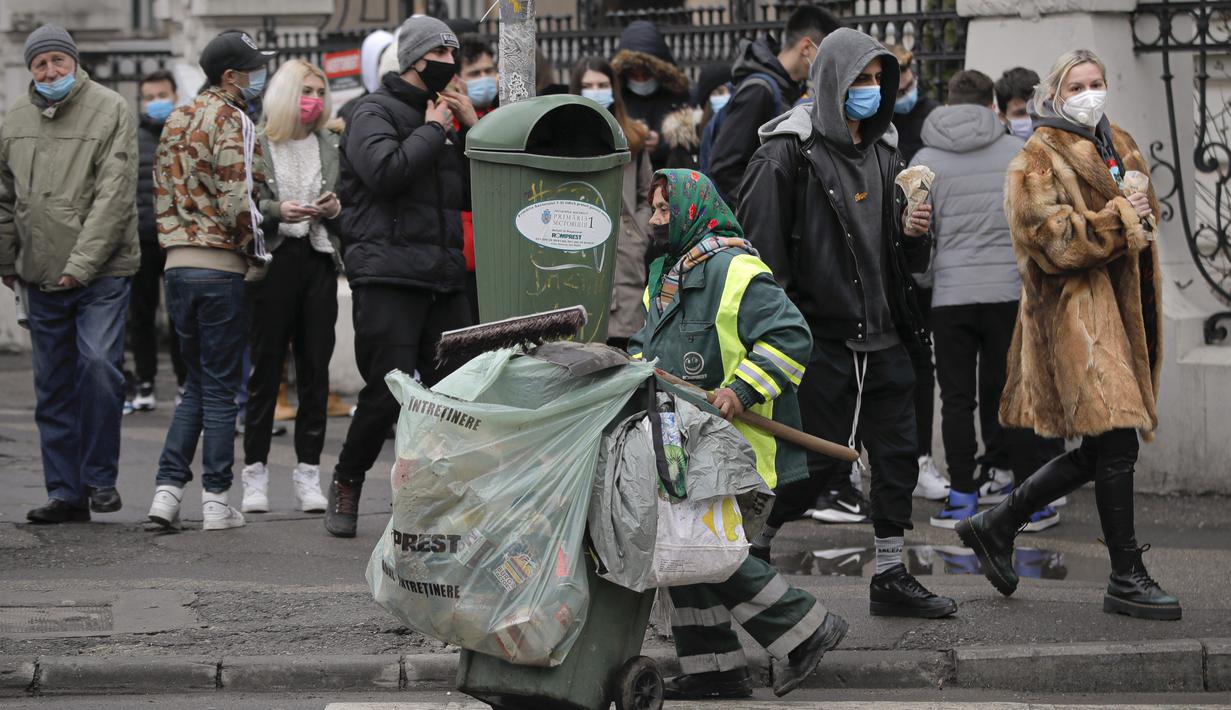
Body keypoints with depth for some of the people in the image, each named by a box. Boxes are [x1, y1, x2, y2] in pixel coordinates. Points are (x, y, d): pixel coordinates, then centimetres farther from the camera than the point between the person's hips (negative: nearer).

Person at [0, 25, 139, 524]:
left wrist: (82, 264, -18)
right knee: (53, 388, 7)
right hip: (41, 277, 5)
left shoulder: (110, 110, -7)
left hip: (101, 272, -5)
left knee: (99, 364, -17)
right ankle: (66, 493, 14)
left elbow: (115, 195, -13)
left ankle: (100, 478, -1)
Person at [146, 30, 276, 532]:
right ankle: (216, 502, 2)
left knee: (198, 383, 16)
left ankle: (168, 489, 6)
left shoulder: (176, 120, 15)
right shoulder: (231, 121, -9)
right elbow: (237, 196, -17)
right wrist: (257, 252, -6)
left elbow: (163, 191, 15)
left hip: (177, 261, 7)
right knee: (221, 387, 0)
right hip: (221, 263, -7)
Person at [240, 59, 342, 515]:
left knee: (315, 367, 2)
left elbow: (350, 209, 18)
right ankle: (255, 473, 3)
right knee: (264, 366, -3)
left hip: (318, 260, 4)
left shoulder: (331, 146, 13)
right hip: (272, 260, -4)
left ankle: (308, 473, 6)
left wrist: (335, 210, -4)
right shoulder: (256, 144, 0)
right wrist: (276, 212, -17)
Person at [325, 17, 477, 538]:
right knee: (389, 392, -10)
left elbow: (477, 196, 18)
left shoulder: (447, 117, 21)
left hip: (443, 279, 6)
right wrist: (433, 129, -7)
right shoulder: (376, 113, 0)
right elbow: (385, 171, -19)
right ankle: (346, 484, 11)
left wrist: (472, 128, 8)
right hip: (387, 276, -6)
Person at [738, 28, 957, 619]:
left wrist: (912, 233, 0)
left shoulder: (884, 154, 14)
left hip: (882, 337, 7)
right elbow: (761, 248, -13)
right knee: (816, 462, -2)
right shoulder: (789, 154, -9)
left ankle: (891, 576, 16)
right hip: (821, 336, -7)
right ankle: (759, 553, 16)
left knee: (897, 457, 7)